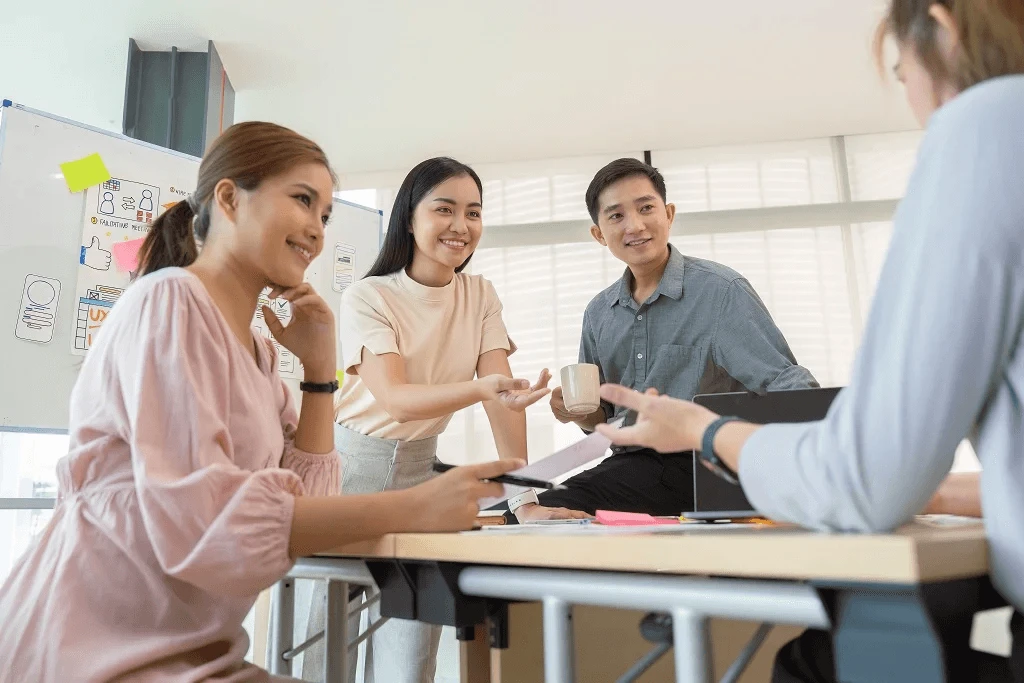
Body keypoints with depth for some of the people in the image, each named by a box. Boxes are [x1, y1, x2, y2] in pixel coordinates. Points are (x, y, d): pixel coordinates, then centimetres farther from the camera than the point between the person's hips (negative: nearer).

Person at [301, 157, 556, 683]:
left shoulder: (480, 296, -1)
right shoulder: (367, 297, -14)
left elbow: (500, 387, -11)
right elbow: (394, 400, -27)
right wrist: (481, 387, -45)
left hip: (419, 465, 3)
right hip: (353, 461, -3)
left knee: (411, 638, 0)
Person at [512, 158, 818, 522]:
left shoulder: (721, 290, -7)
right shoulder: (599, 313, 11)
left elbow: (786, 383, -10)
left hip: (700, 467, -5)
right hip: (630, 464, 6)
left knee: (544, 513, -21)